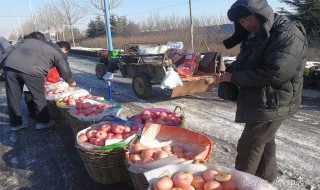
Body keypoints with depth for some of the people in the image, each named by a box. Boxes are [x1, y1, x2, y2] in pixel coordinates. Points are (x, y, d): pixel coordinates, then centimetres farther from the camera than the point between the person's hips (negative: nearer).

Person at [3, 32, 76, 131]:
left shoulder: (29, 40, 31)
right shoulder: (54, 51, 18)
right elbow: (64, 68, 21)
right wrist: (71, 81, 37)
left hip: (9, 66, 5)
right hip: (30, 70, -5)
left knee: (13, 97, 15)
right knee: (39, 97, 13)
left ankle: (15, 123, 28)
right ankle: (42, 121, 24)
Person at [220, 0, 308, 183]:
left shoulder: (288, 34, -18)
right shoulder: (256, 35, 12)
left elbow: (275, 73, -27)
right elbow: (245, 63, 21)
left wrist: (235, 78, -20)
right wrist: (229, 70, 0)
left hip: (271, 103, -9)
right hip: (260, 101, 9)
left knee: (248, 147, -3)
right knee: (264, 142, 20)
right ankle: (265, 179, 38)